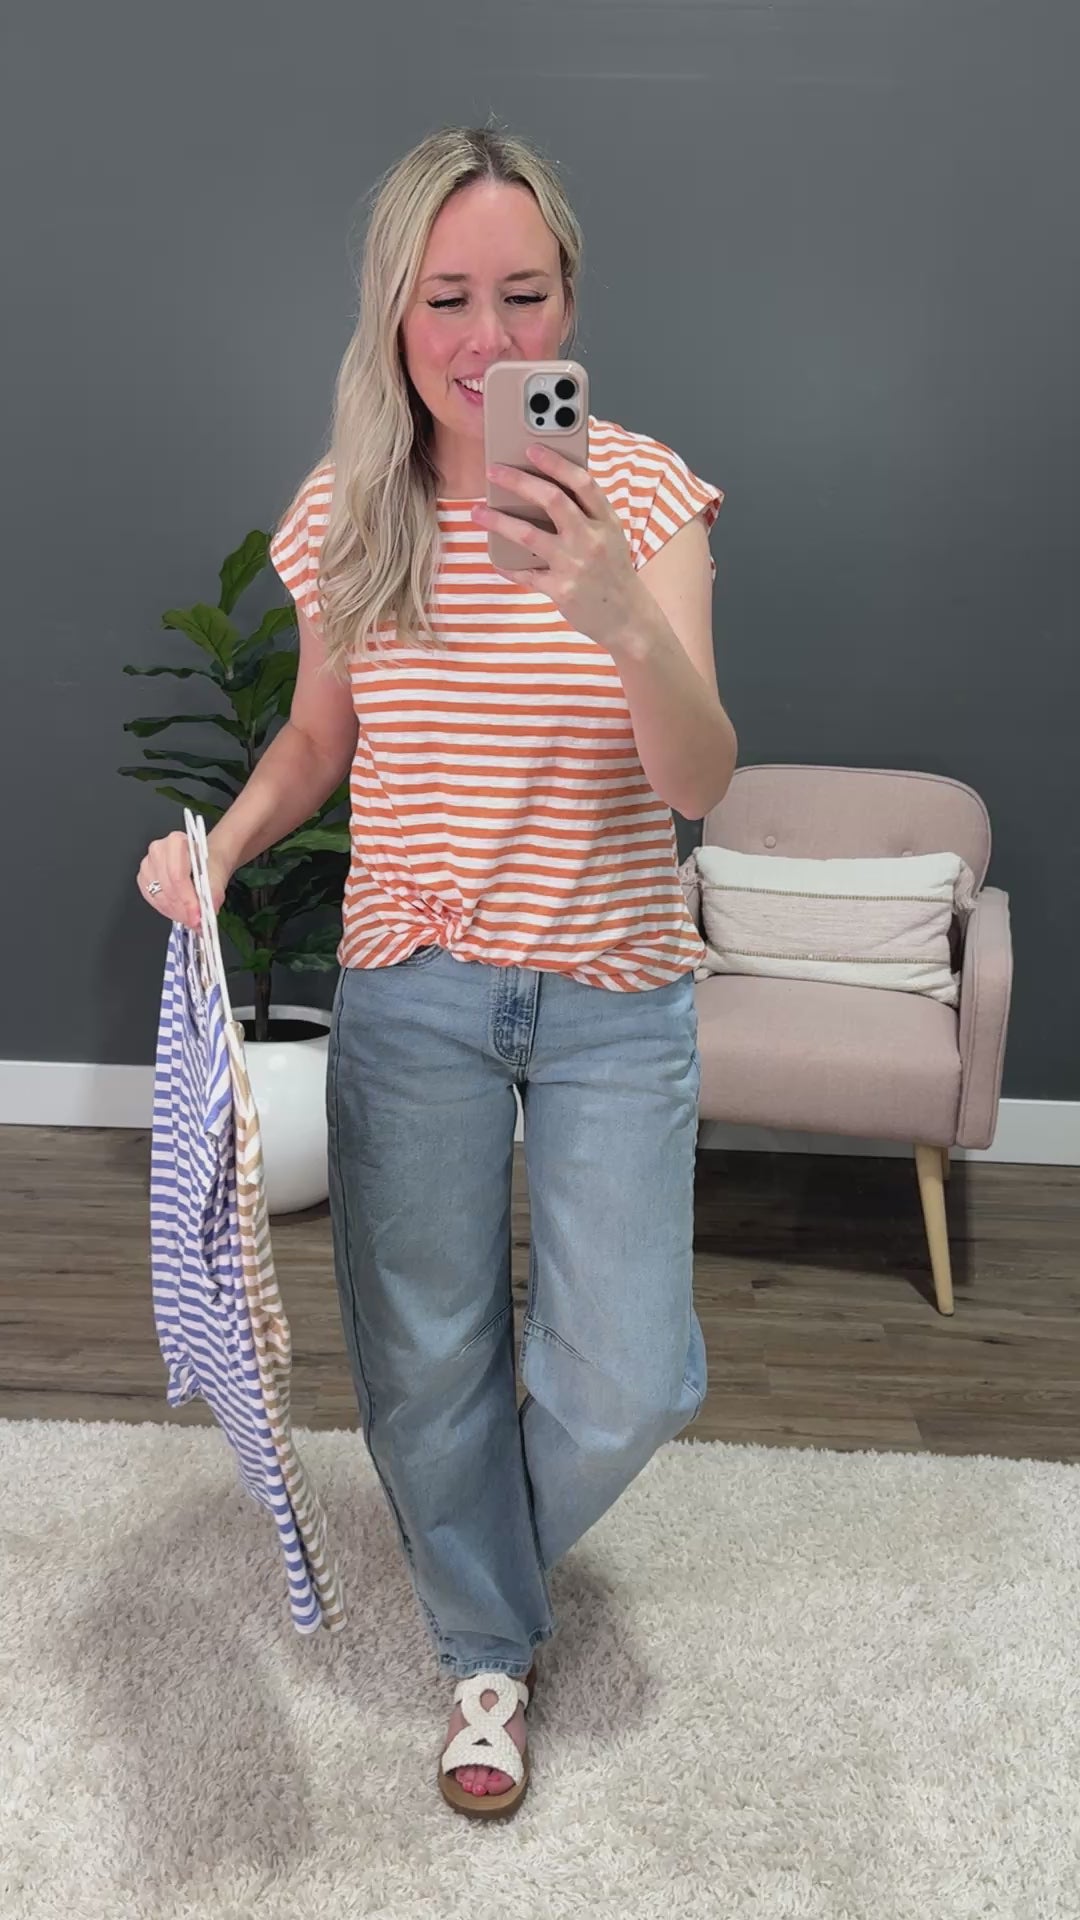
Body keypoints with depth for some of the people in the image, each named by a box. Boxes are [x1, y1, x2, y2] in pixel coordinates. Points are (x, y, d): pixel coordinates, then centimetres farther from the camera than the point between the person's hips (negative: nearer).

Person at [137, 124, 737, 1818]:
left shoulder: (642, 492, -11)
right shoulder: (345, 516, -4)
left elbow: (702, 782, -22)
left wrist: (621, 616, -41)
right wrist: (222, 842, -8)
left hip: (614, 995, -1)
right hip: (411, 991, 2)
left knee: (627, 1385, 1)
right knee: (424, 1360, 11)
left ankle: (500, 1539, 39)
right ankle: (489, 1649, 39)